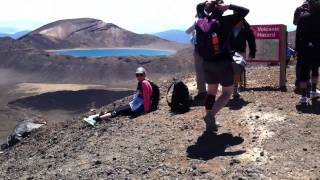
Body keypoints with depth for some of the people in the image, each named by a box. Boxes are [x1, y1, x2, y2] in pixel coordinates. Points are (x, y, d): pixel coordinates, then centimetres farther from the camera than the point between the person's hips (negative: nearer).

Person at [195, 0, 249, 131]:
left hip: (207, 62, 5)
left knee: (211, 92, 16)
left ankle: (210, 122, 18)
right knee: (227, 92, 8)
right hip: (223, 62, -5)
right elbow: (245, 11, -7)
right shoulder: (225, 21, -12)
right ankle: (211, 115, -11)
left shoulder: (202, 21, 2)